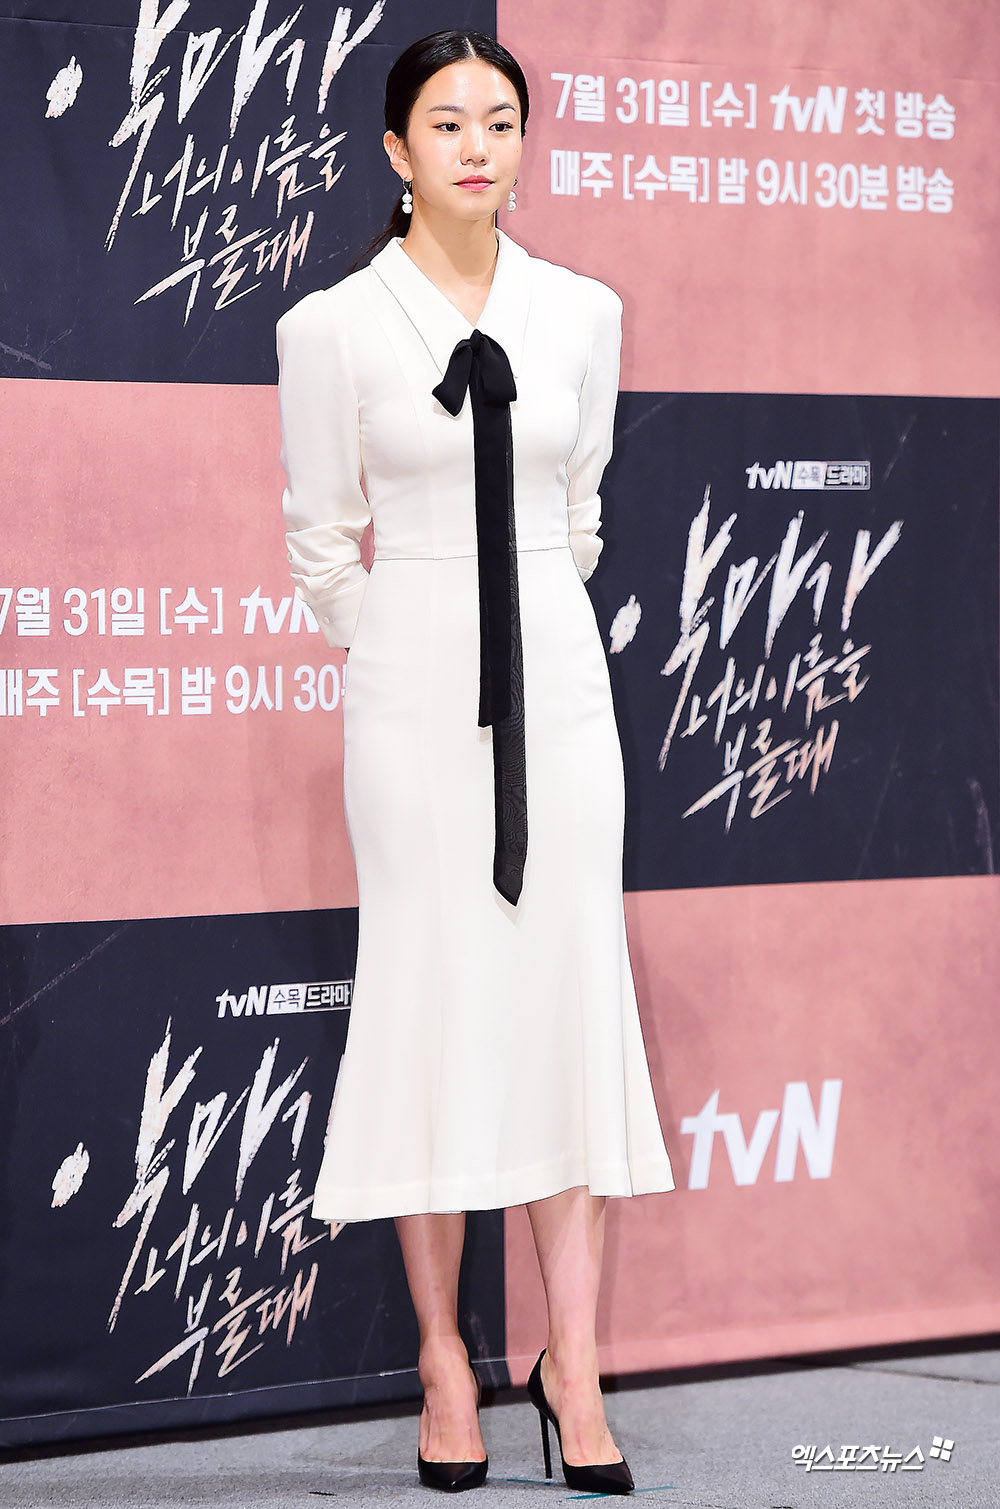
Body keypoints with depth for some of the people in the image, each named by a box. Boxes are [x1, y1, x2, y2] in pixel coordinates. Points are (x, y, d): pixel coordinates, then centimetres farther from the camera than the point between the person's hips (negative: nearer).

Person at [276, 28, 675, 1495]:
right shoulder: (331, 327, -3)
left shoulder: (582, 313, 5)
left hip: (555, 672, 2)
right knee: (429, 1001, 0)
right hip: (413, 685, -2)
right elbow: (322, 538, 7)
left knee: (572, 992, -1)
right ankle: (444, 1361, 8)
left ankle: (574, 1363, 4)